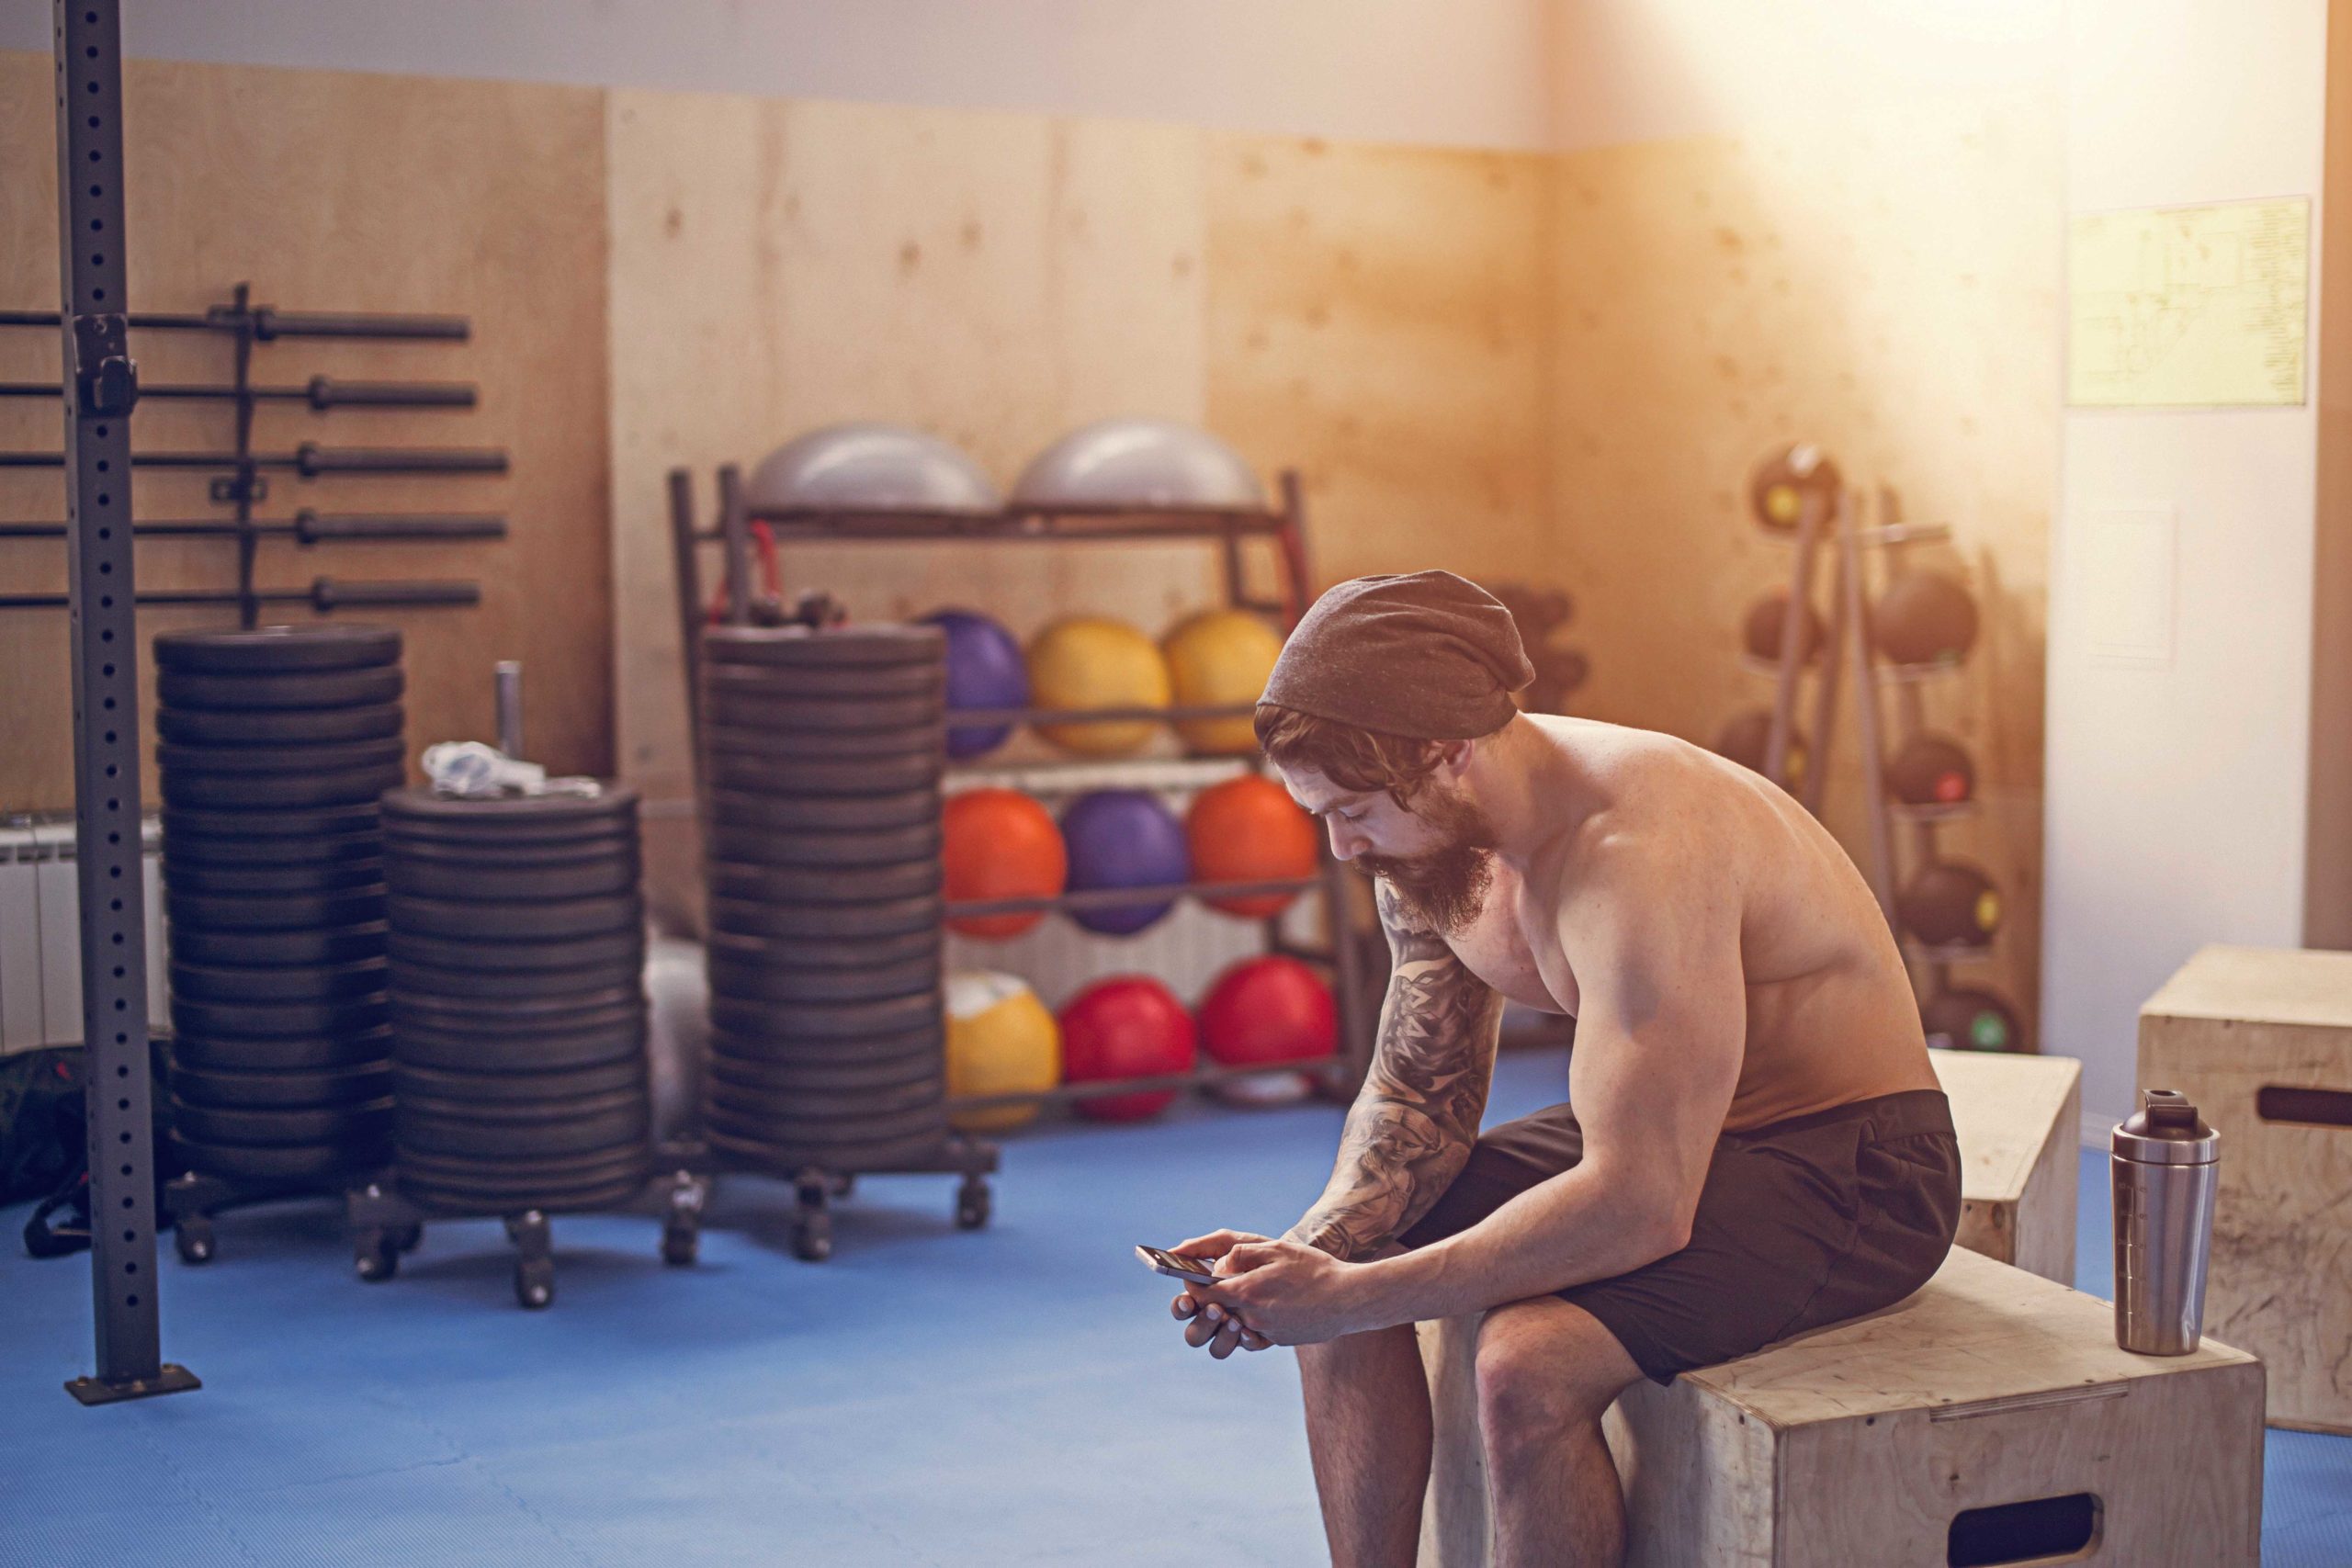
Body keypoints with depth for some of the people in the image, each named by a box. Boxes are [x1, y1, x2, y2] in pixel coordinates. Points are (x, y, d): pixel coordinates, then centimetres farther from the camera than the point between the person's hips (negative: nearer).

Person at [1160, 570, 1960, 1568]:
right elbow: (1418, 1097, 6)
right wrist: (1317, 1249, -14)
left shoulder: (1639, 851, -33)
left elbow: (1643, 1206, -35)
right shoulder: (1425, 844, -5)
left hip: (1847, 1165, -8)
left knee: (1526, 1365, -29)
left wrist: (1357, 1294, -31)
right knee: (1342, 1267, -1)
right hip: (1652, 1136, 9)